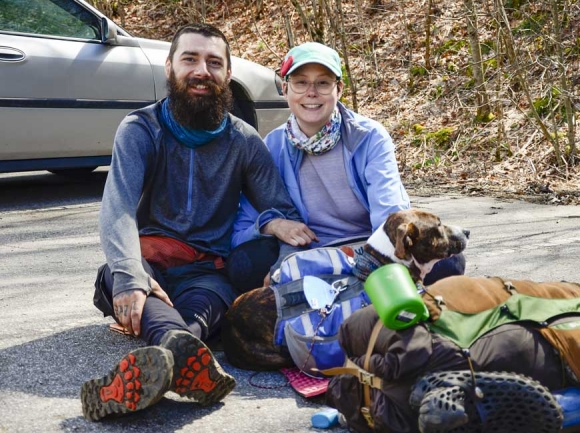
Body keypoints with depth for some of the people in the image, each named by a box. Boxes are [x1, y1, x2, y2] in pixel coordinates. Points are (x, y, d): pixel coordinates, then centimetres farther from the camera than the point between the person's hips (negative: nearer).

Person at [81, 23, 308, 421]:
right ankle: (187, 353, -68)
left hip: (207, 271, 1)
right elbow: (118, 208, -17)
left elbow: (281, 211, 8)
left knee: (211, 297, -36)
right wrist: (130, 276, -38)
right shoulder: (140, 130, 0)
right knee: (115, 272, -37)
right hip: (147, 263, -1)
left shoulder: (245, 141, 8)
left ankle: (165, 360, -70)